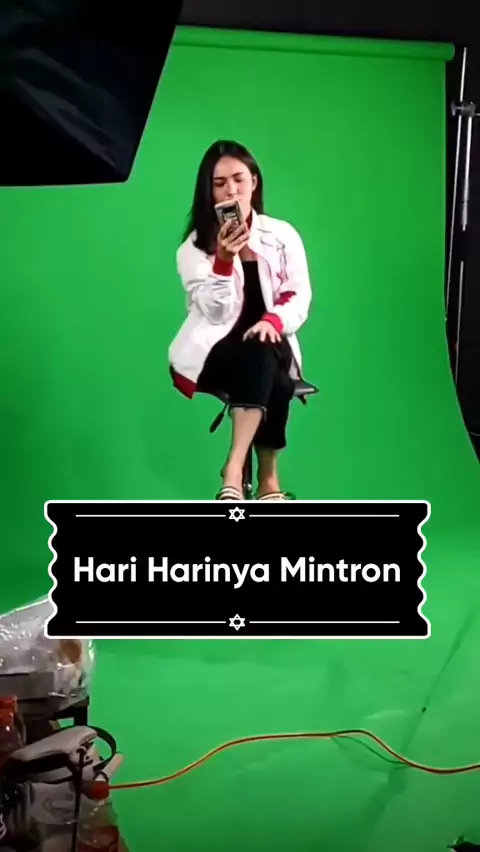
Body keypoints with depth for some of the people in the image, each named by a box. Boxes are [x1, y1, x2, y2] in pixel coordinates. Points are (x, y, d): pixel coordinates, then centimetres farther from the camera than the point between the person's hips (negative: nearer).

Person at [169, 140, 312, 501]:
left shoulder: (282, 235, 4)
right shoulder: (195, 245, -1)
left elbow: (300, 298, 1)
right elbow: (216, 313, -13)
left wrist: (274, 320, -20)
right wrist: (224, 260, -27)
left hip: (271, 349, 2)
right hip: (210, 352, -1)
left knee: (264, 355, -35)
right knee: (260, 362, -34)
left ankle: (234, 473, -33)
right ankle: (268, 481, -30)